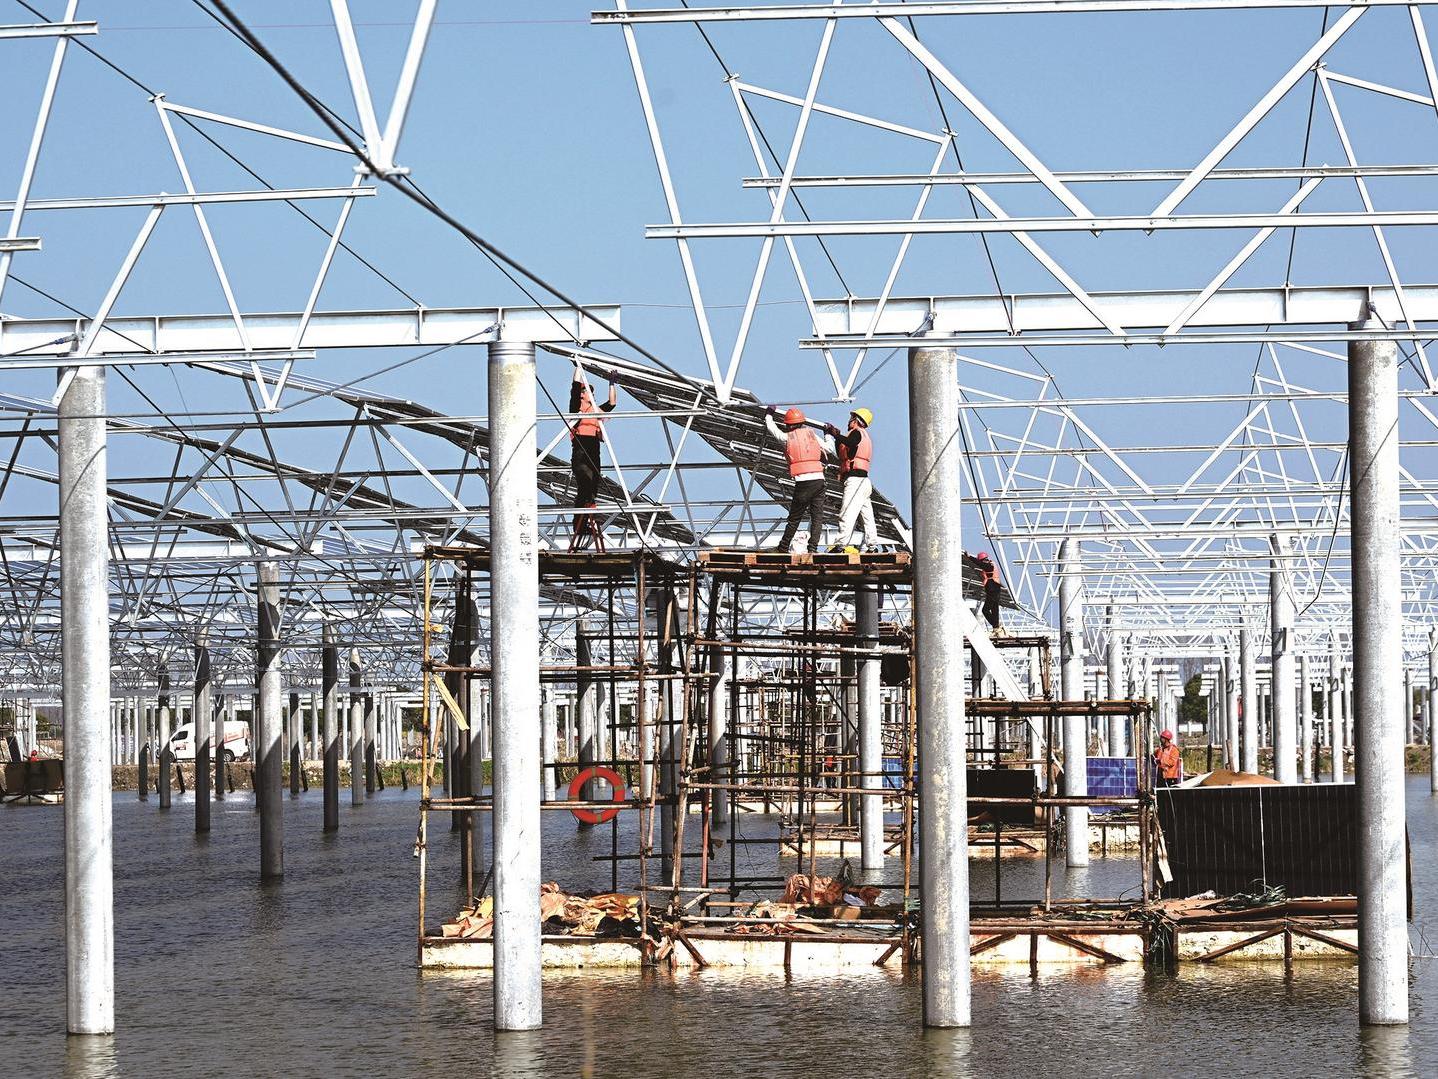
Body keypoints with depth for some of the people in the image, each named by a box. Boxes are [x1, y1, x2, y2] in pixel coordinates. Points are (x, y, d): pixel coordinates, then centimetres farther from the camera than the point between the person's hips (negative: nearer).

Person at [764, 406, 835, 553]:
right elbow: (829, 449, 21)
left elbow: (771, 428, 21)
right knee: (817, 517, 3)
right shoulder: (812, 435, 12)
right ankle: (813, 547, -4)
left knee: (794, 518, 7)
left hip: (803, 482, -2)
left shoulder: (787, 438, 5)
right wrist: (828, 435, 41)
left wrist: (769, 415, 41)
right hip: (819, 480, 2)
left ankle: (784, 547, 15)